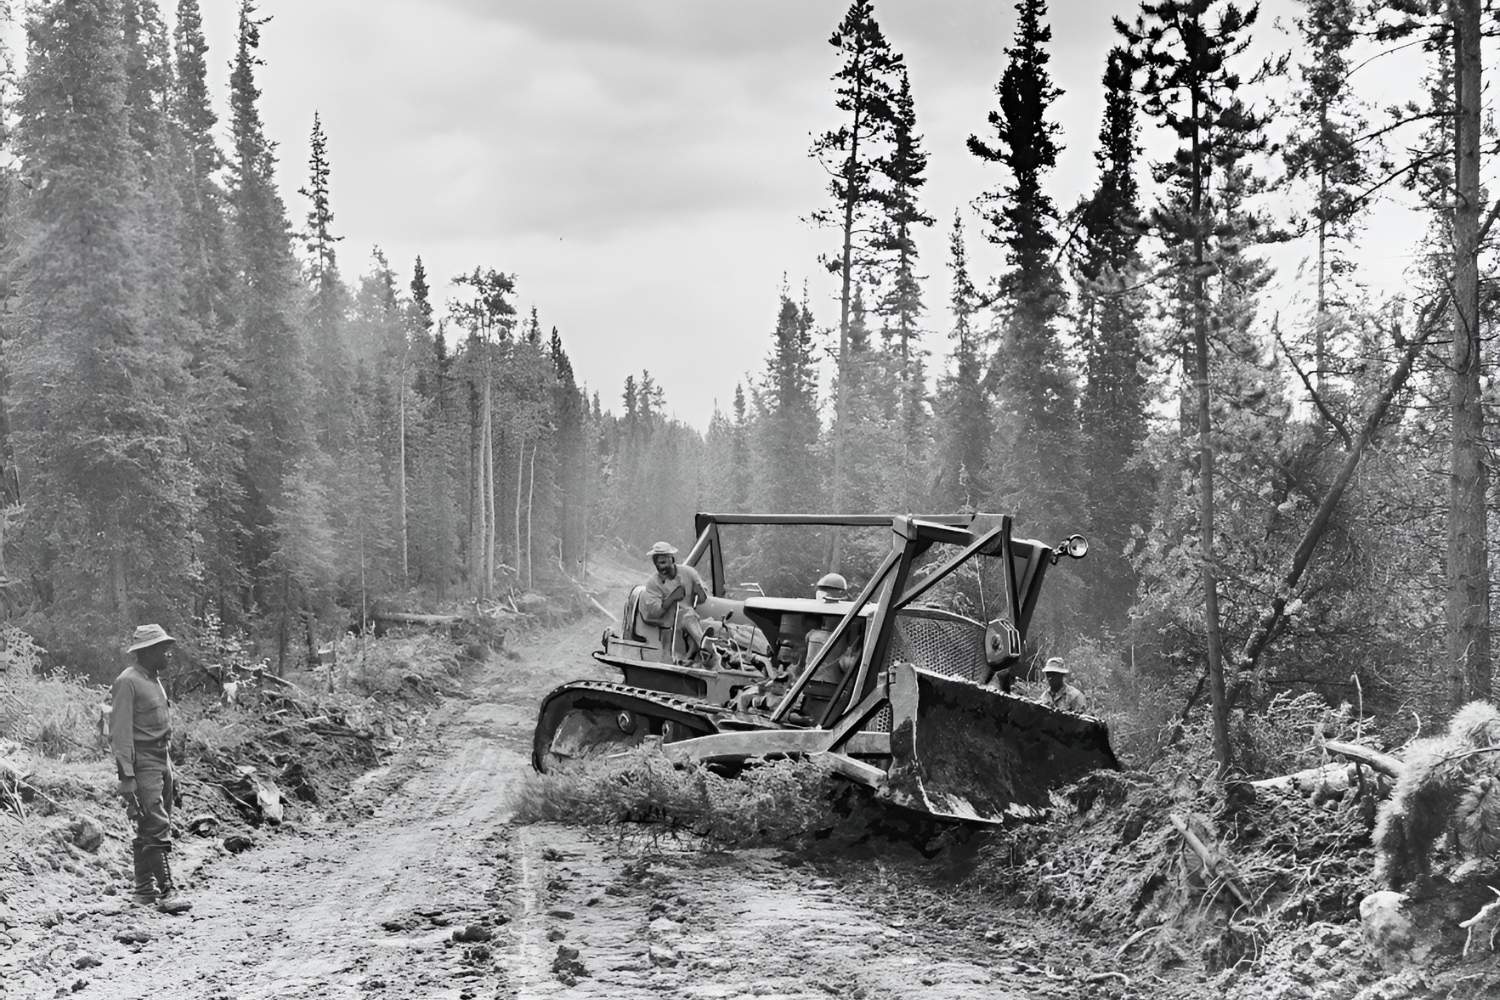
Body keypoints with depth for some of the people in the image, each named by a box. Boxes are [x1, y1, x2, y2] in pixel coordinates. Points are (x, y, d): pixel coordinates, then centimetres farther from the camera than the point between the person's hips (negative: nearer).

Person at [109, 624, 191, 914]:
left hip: (160, 761, 9)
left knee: (148, 829, 11)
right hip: (142, 762, -9)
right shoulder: (127, 682, -12)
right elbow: (120, 732, -17)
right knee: (156, 828, -13)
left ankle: (144, 889, 17)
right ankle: (166, 892, -15)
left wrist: (170, 770, 21)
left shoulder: (155, 681, 17)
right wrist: (126, 776, -22)